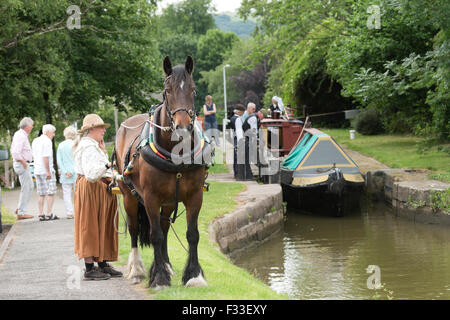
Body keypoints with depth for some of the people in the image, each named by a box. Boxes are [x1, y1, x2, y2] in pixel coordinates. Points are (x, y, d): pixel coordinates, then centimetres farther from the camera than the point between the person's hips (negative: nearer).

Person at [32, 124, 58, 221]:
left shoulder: (35, 141, 14)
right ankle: (49, 214, -5)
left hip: (37, 170, 8)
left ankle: (41, 214, 6)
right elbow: (45, 157, -19)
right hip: (47, 170, -8)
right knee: (51, 193, -2)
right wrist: (48, 171, -19)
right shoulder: (47, 141, -12)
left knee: (41, 194, 9)